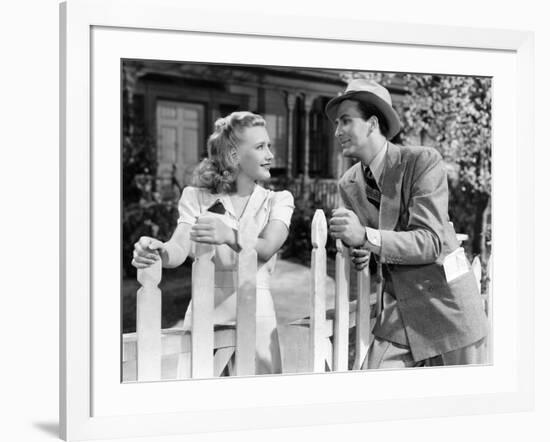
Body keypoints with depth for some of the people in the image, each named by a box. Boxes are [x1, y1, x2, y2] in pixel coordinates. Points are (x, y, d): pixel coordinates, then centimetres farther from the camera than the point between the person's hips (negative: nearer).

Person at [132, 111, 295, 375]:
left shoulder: (278, 200, 5)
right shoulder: (196, 197, 6)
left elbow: (266, 249, -14)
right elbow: (180, 249, -10)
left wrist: (229, 236, -34)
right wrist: (158, 252, -34)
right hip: (204, 314, 0)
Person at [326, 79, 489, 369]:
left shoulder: (423, 161, -13)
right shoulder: (348, 184, 5)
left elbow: (430, 242, -20)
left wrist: (365, 237, -32)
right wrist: (360, 255, -8)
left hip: (445, 305, -4)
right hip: (398, 312, 5)